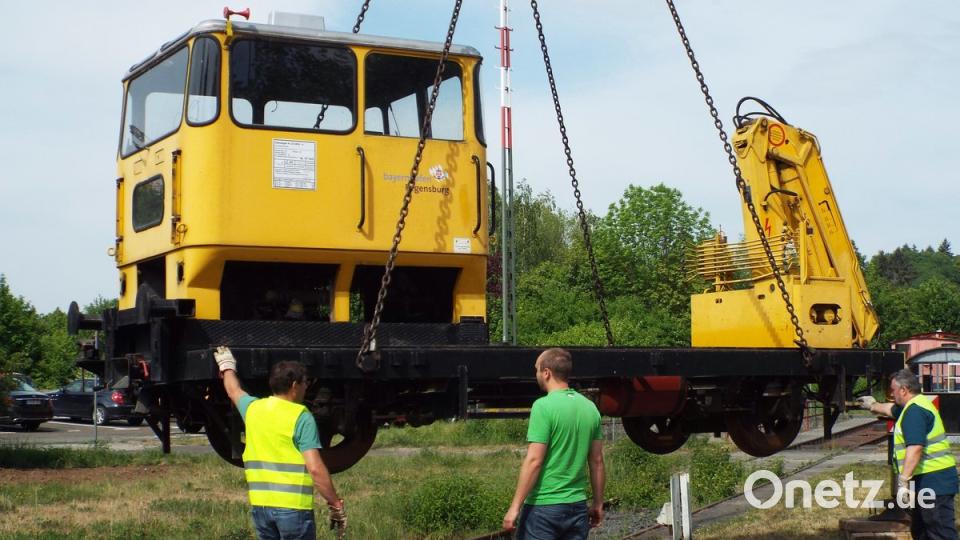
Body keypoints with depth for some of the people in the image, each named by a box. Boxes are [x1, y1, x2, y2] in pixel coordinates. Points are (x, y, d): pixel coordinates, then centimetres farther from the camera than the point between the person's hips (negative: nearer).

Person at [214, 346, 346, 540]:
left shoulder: (253, 408, 8)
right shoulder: (301, 417, -10)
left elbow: (234, 391, 33)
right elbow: (315, 469, -17)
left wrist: (227, 366, 53)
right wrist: (336, 506, -11)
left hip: (260, 504, 6)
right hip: (293, 506, -6)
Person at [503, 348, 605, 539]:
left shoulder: (544, 406, -13)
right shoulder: (590, 407, 7)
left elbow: (533, 461, -16)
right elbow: (597, 461, 11)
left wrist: (515, 507, -13)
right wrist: (598, 504, 20)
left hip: (544, 506, -6)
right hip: (578, 507, 6)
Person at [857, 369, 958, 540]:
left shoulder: (914, 410, -17)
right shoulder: (915, 406, 17)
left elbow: (915, 448, -27)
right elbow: (891, 409, 40)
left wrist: (904, 480, -29)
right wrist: (873, 405, 57)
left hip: (933, 481, -11)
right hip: (928, 481, 11)